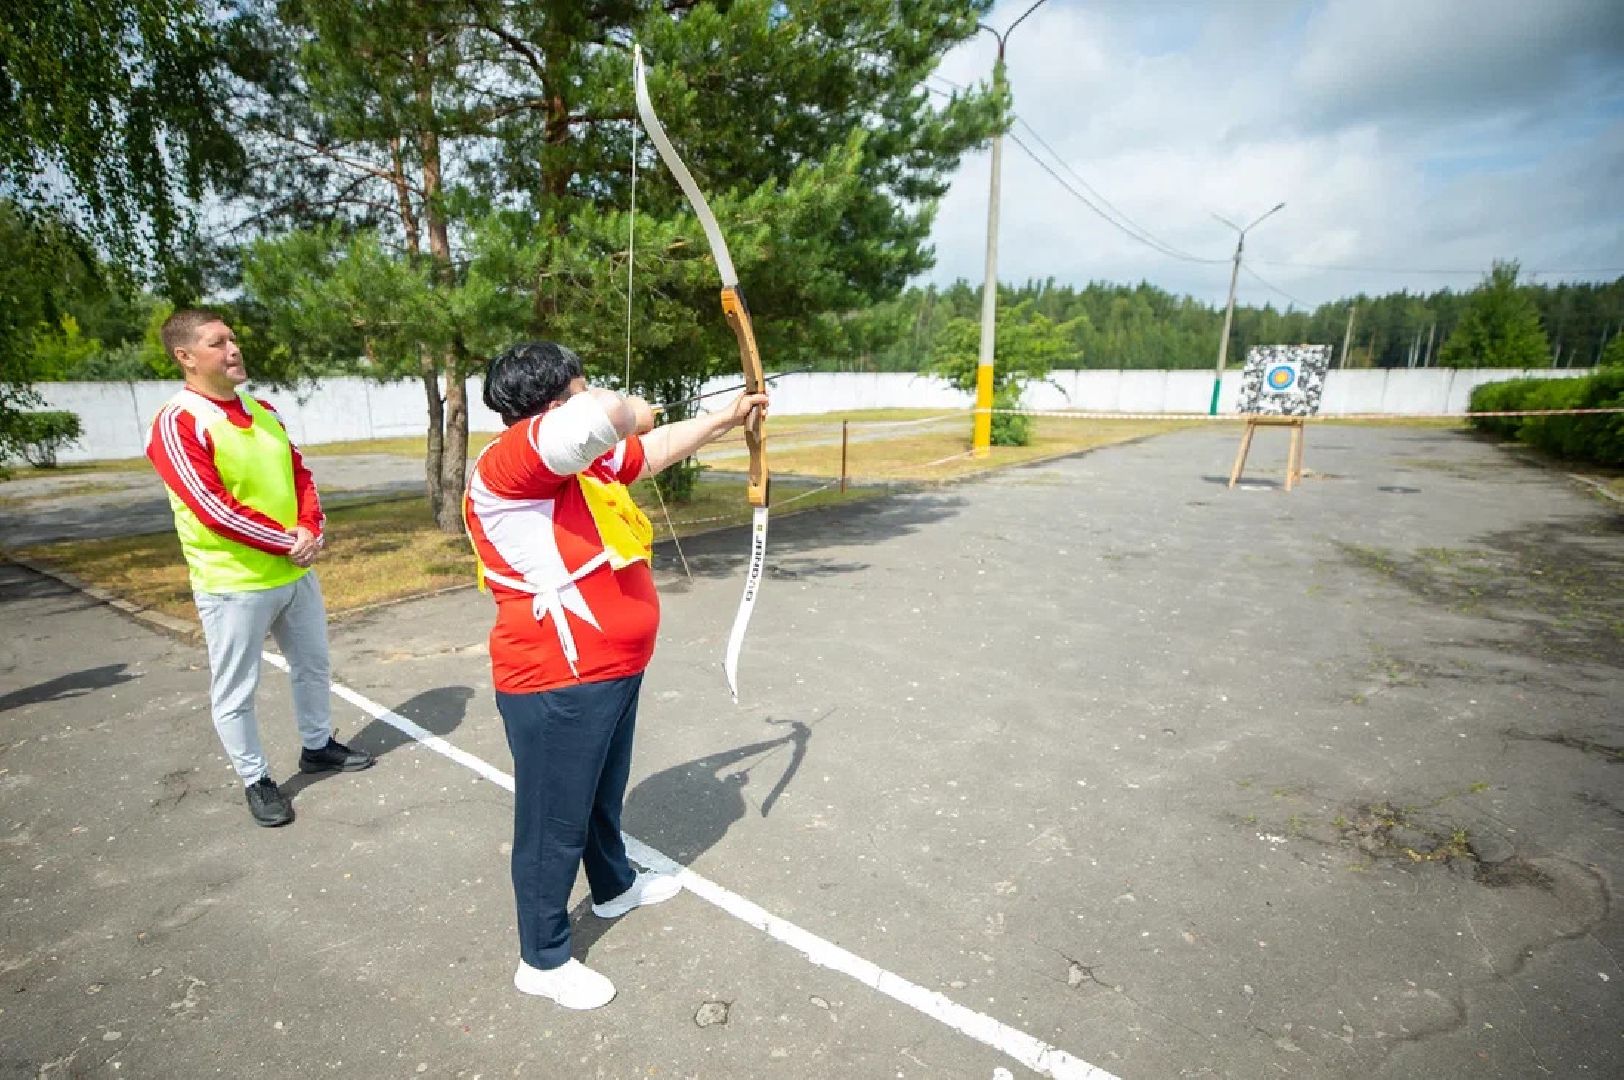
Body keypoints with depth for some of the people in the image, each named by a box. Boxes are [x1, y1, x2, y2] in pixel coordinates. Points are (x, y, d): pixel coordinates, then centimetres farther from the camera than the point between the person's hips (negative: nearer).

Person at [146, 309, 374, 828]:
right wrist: (287, 543, -17)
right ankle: (256, 781, 23)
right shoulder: (176, 424, -15)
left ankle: (317, 746, 39)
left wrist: (309, 531, -8)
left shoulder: (262, 411, 8)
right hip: (233, 584, -7)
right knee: (235, 691, 7)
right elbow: (213, 507, -21)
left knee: (313, 666, 20)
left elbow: (300, 474, 9)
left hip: (295, 572, 7)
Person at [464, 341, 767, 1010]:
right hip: (557, 685, -10)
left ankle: (615, 886, 54)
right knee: (555, 823, 9)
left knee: (604, 795, 30)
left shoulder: (585, 457, 7)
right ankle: (542, 960, 30)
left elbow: (657, 447, 21)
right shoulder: (509, 462, -24)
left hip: (610, 670, 10)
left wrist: (727, 418, 28)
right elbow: (611, 415, -41)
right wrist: (633, 410, -17)